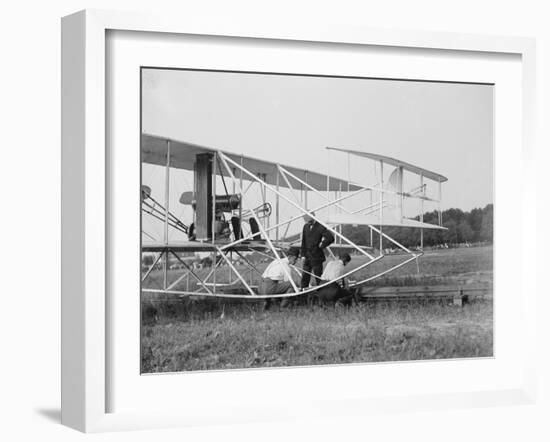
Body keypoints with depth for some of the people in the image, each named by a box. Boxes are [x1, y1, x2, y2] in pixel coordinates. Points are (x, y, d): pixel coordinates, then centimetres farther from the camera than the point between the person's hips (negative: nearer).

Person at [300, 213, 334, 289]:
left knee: (318, 277, -1)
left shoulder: (320, 227, -11)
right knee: (305, 276, 7)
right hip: (307, 257, 5)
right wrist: (303, 255, 7)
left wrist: (322, 245, -10)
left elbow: (331, 238, -20)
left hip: (316, 258, -5)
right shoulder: (306, 227, 8)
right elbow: (303, 242, 13)